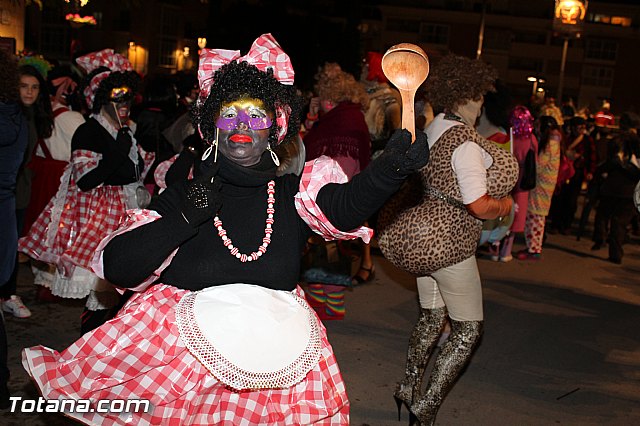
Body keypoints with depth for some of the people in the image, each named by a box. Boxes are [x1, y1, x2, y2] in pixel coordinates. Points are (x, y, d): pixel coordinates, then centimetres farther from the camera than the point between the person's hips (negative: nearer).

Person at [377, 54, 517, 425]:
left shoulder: (432, 131, 5)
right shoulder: (465, 141, -21)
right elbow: (480, 206, -21)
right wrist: (505, 206, -1)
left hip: (423, 238, 9)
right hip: (448, 244, -9)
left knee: (432, 317, 22)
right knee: (468, 329, 6)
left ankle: (408, 387, 32)